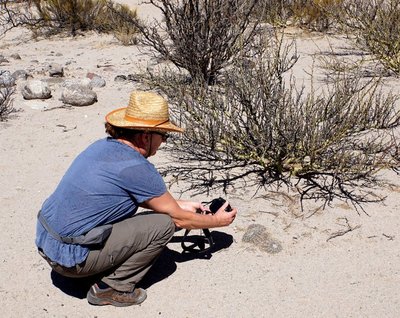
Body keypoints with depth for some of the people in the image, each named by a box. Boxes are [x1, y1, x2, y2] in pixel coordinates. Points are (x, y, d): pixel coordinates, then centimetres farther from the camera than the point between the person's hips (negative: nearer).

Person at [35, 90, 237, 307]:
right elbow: (178, 219, -4)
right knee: (163, 223, -6)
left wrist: (181, 205, 27)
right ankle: (113, 288, 1)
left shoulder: (102, 146, 7)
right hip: (71, 258, -9)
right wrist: (216, 221, 12)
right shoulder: (137, 167, -18)